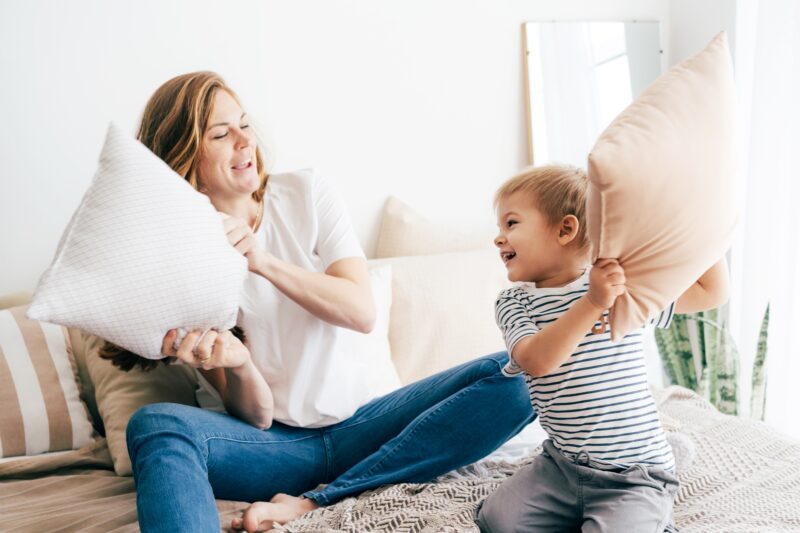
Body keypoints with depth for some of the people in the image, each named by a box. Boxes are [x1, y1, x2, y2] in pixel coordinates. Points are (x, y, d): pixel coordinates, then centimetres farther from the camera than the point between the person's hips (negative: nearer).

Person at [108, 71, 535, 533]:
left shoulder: (306, 193, 0)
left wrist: (264, 262, -23)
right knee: (155, 425, -32)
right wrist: (235, 364, -32)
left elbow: (363, 313, -11)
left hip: (356, 422, 3)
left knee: (509, 380, -20)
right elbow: (255, 415, -8)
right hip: (273, 442, -3)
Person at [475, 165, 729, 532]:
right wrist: (592, 303, -32)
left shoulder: (625, 284, -5)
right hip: (561, 467, 3)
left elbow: (712, 293, -2)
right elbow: (536, 361, -22)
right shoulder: (514, 303, -2)